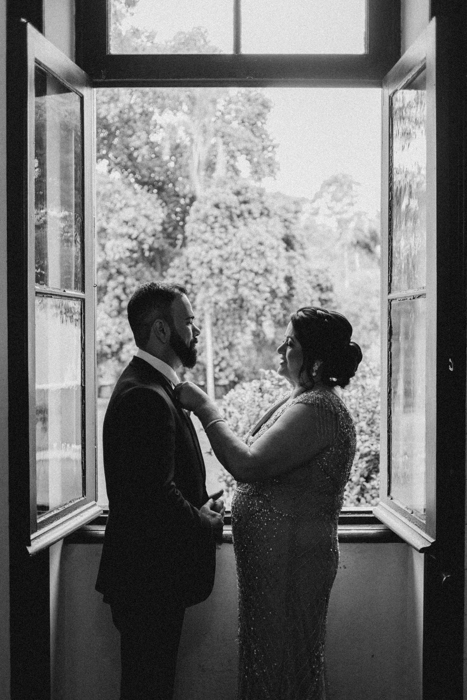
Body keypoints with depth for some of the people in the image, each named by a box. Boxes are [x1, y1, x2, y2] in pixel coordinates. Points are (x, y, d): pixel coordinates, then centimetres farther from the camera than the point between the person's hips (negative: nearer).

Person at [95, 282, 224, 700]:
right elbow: (156, 494, -27)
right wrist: (203, 521, -11)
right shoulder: (145, 397, -23)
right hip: (148, 576, -10)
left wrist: (201, 506, 3)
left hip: (154, 574, 10)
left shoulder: (151, 386, 12)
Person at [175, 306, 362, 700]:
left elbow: (248, 465, -28)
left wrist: (206, 410, -20)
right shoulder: (304, 401, 12)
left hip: (291, 560, -10)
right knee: (266, 658, 20)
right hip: (275, 554, 10)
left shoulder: (316, 409, -21)